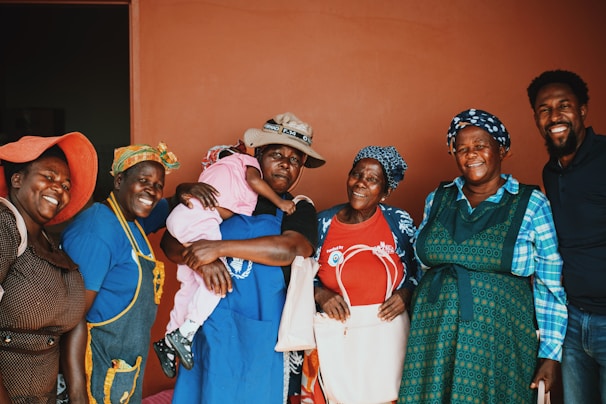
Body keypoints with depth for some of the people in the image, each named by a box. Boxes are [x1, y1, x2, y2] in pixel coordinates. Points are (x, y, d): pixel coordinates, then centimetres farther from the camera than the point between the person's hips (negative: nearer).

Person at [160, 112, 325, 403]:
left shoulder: (299, 210, 1)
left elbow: (289, 249, -20)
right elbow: (170, 240, 2)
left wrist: (220, 248, -22)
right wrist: (201, 261, -19)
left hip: (261, 337, -1)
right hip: (209, 327, 1)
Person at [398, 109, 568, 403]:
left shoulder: (532, 204, -1)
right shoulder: (437, 199, 8)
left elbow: (551, 286, -2)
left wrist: (551, 354, -5)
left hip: (498, 343, -2)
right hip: (433, 339, 3)